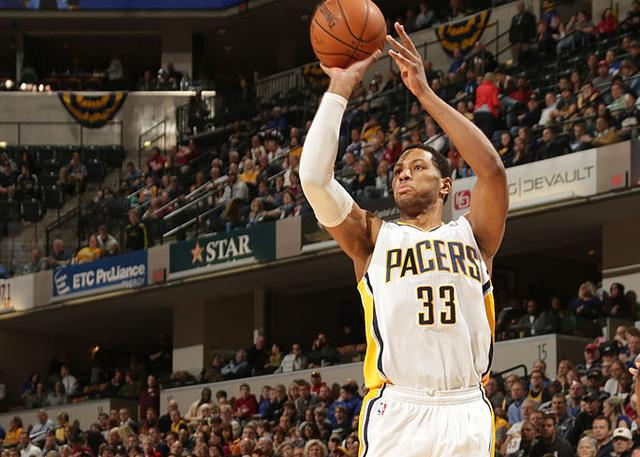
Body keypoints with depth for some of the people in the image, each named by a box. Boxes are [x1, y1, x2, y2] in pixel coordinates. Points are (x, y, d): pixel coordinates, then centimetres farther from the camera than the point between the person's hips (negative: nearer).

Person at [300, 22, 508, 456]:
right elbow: (315, 179, 1)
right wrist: (339, 89, 3)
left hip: (467, 415, 1)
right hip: (397, 415, -1)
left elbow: (492, 169, -2)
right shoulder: (373, 238, 14)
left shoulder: (472, 236, 15)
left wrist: (424, 92, -1)